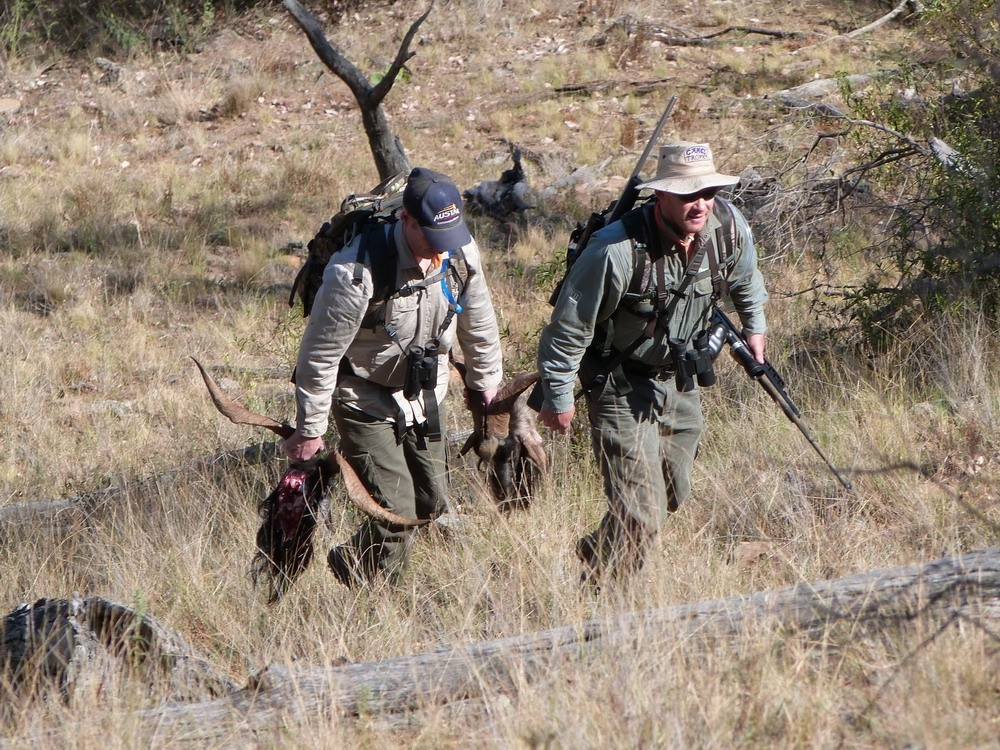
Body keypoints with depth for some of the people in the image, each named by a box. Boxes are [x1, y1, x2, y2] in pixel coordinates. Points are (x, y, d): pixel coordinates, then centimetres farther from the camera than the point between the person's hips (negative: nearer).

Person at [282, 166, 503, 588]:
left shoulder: (461, 254, -13)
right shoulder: (358, 272, -32)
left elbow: (478, 322, 8)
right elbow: (320, 353, -21)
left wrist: (485, 380, 20)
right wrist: (309, 430, -14)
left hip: (425, 392, 7)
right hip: (366, 397, -6)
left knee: (432, 503, 10)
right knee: (396, 512, -14)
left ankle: (349, 564, 34)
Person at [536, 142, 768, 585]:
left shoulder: (729, 228, -13)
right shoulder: (617, 249, -31)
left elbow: (744, 278, 14)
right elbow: (569, 326, -19)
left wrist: (754, 325, 27)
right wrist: (558, 398, -10)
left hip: (680, 381, 7)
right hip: (621, 387, -7)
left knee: (673, 497, 19)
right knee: (641, 513, -14)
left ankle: (596, 555, 45)